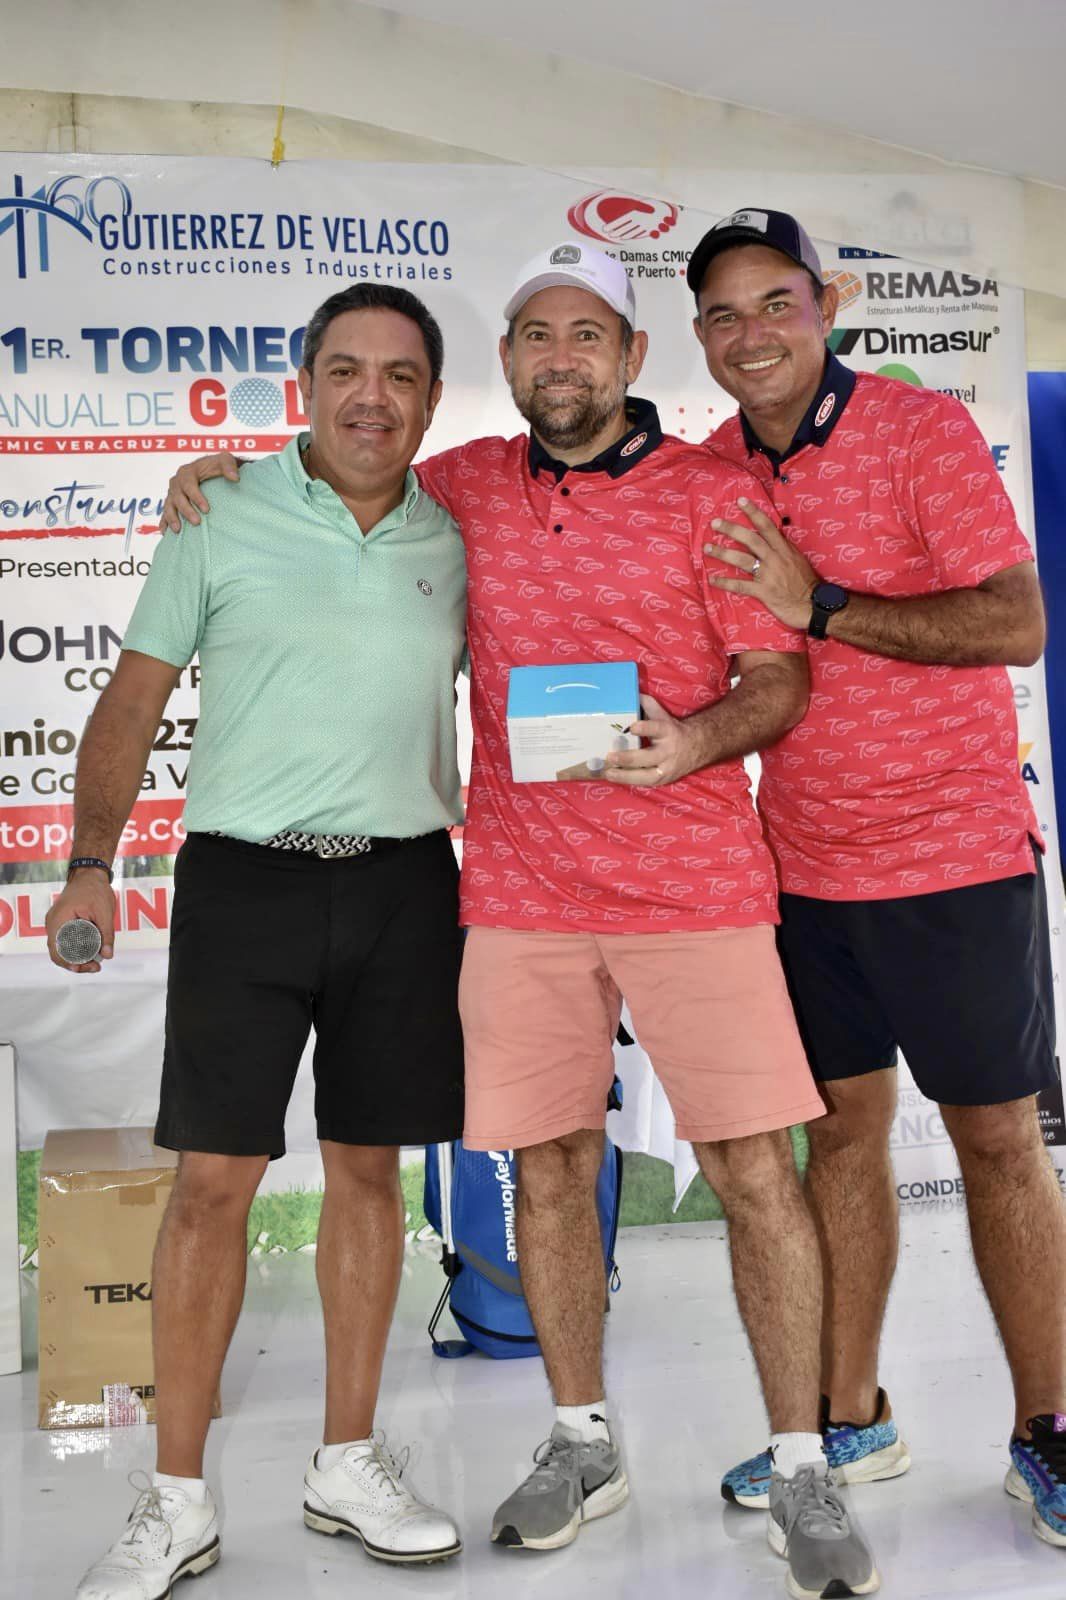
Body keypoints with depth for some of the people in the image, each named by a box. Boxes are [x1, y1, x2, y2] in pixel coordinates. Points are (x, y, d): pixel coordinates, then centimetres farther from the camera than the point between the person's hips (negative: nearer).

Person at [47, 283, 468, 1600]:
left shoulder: (451, 541, 9)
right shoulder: (223, 517, 1)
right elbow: (133, 700, 2)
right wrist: (91, 862, -6)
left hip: (403, 884, 3)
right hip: (243, 875, -2)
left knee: (369, 1169, 9)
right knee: (212, 1178, -2)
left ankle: (348, 1467, 24)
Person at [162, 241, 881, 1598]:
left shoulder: (714, 492, 1)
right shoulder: (464, 487, 11)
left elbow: (779, 676, 0)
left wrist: (698, 742, -21)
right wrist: (222, 482, 11)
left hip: (694, 885, -2)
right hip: (519, 890, 3)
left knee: (755, 1172, -1)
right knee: (546, 1170, 9)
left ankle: (800, 1476, 16)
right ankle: (581, 1445, 29)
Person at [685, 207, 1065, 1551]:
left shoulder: (924, 430, -9)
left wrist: (821, 604, -23)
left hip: (955, 853, -4)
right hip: (804, 865, 5)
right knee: (842, 1127, 11)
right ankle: (850, 1421, 25)